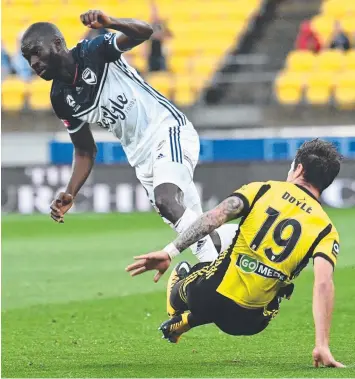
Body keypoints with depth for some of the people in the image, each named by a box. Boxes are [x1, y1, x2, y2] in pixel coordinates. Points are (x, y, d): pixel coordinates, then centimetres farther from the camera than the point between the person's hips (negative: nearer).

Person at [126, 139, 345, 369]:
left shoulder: (263, 190, 4)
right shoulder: (326, 231, 2)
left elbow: (214, 217, -10)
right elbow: (323, 284, -13)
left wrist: (170, 252, -13)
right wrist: (322, 347, -18)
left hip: (210, 295, -1)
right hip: (250, 322, 1)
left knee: (181, 272, 34)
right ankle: (181, 324, 35)